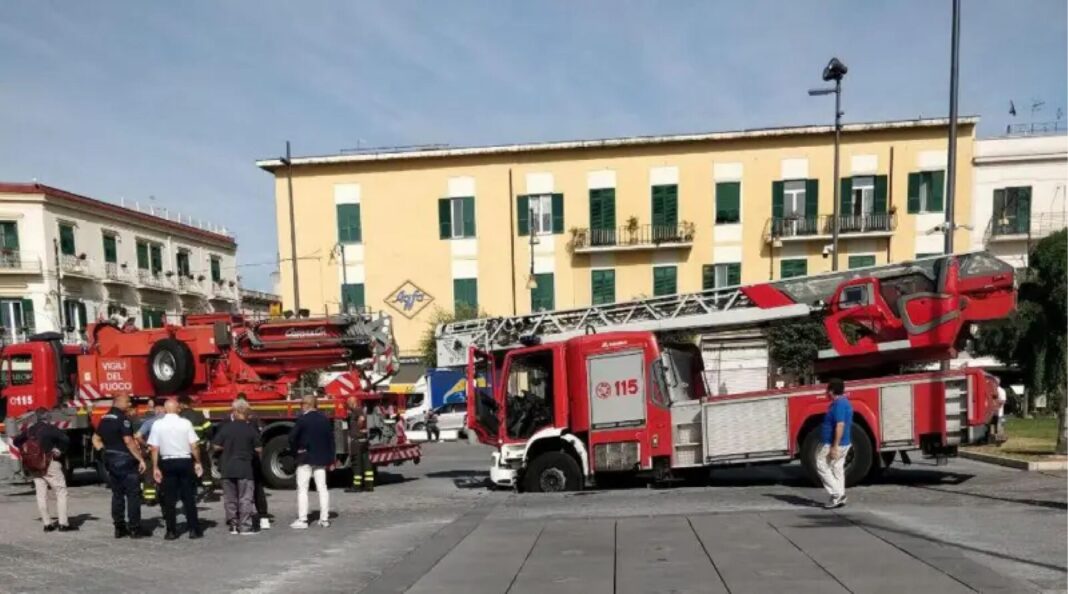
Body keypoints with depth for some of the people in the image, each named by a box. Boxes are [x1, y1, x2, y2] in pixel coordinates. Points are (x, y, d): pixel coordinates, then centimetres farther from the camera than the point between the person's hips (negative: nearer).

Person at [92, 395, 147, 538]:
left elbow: (96, 439, 17)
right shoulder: (123, 418, -16)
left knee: (117, 494, 13)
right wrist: (141, 459, -17)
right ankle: (134, 529, -1)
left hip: (110, 460, 8)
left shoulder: (104, 418, 11)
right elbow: (128, 441, -20)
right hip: (125, 460, -8)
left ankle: (119, 528, 15)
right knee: (133, 494, -1)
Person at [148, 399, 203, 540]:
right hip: (185, 461, 0)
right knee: (188, 497, 6)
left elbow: (155, 448, -3)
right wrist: (198, 462, 5)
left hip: (167, 463, 1)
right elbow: (194, 446, -6)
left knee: (169, 498, 8)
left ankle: (171, 531, 9)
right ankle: (194, 529, 8)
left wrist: (155, 467, 4)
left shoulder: (157, 424, -3)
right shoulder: (185, 423, -5)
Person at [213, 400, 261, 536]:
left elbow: (217, 446, 0)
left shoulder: (226, 427, -4)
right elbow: (258, 448, -4)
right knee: (245, 498, 2)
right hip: (244, 468, -2)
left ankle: (233, 525, 17)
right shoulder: (251, 429, -6)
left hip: (227, 468, 2)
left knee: (230, 498, 12)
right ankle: (245, 527, 0)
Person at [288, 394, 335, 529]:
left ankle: (302, 520, -2)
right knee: (322, 488, 8)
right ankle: (324, 518, 10)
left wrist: (295, 450, 3)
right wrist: (331, 458, 11)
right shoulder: (325, 419, 4)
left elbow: (292, 437, -14)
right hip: (321, 458, 5)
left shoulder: (302, 419, -11)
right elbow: (331, 439, 6)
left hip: (306, 458, -5)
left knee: (302, 489, 1)